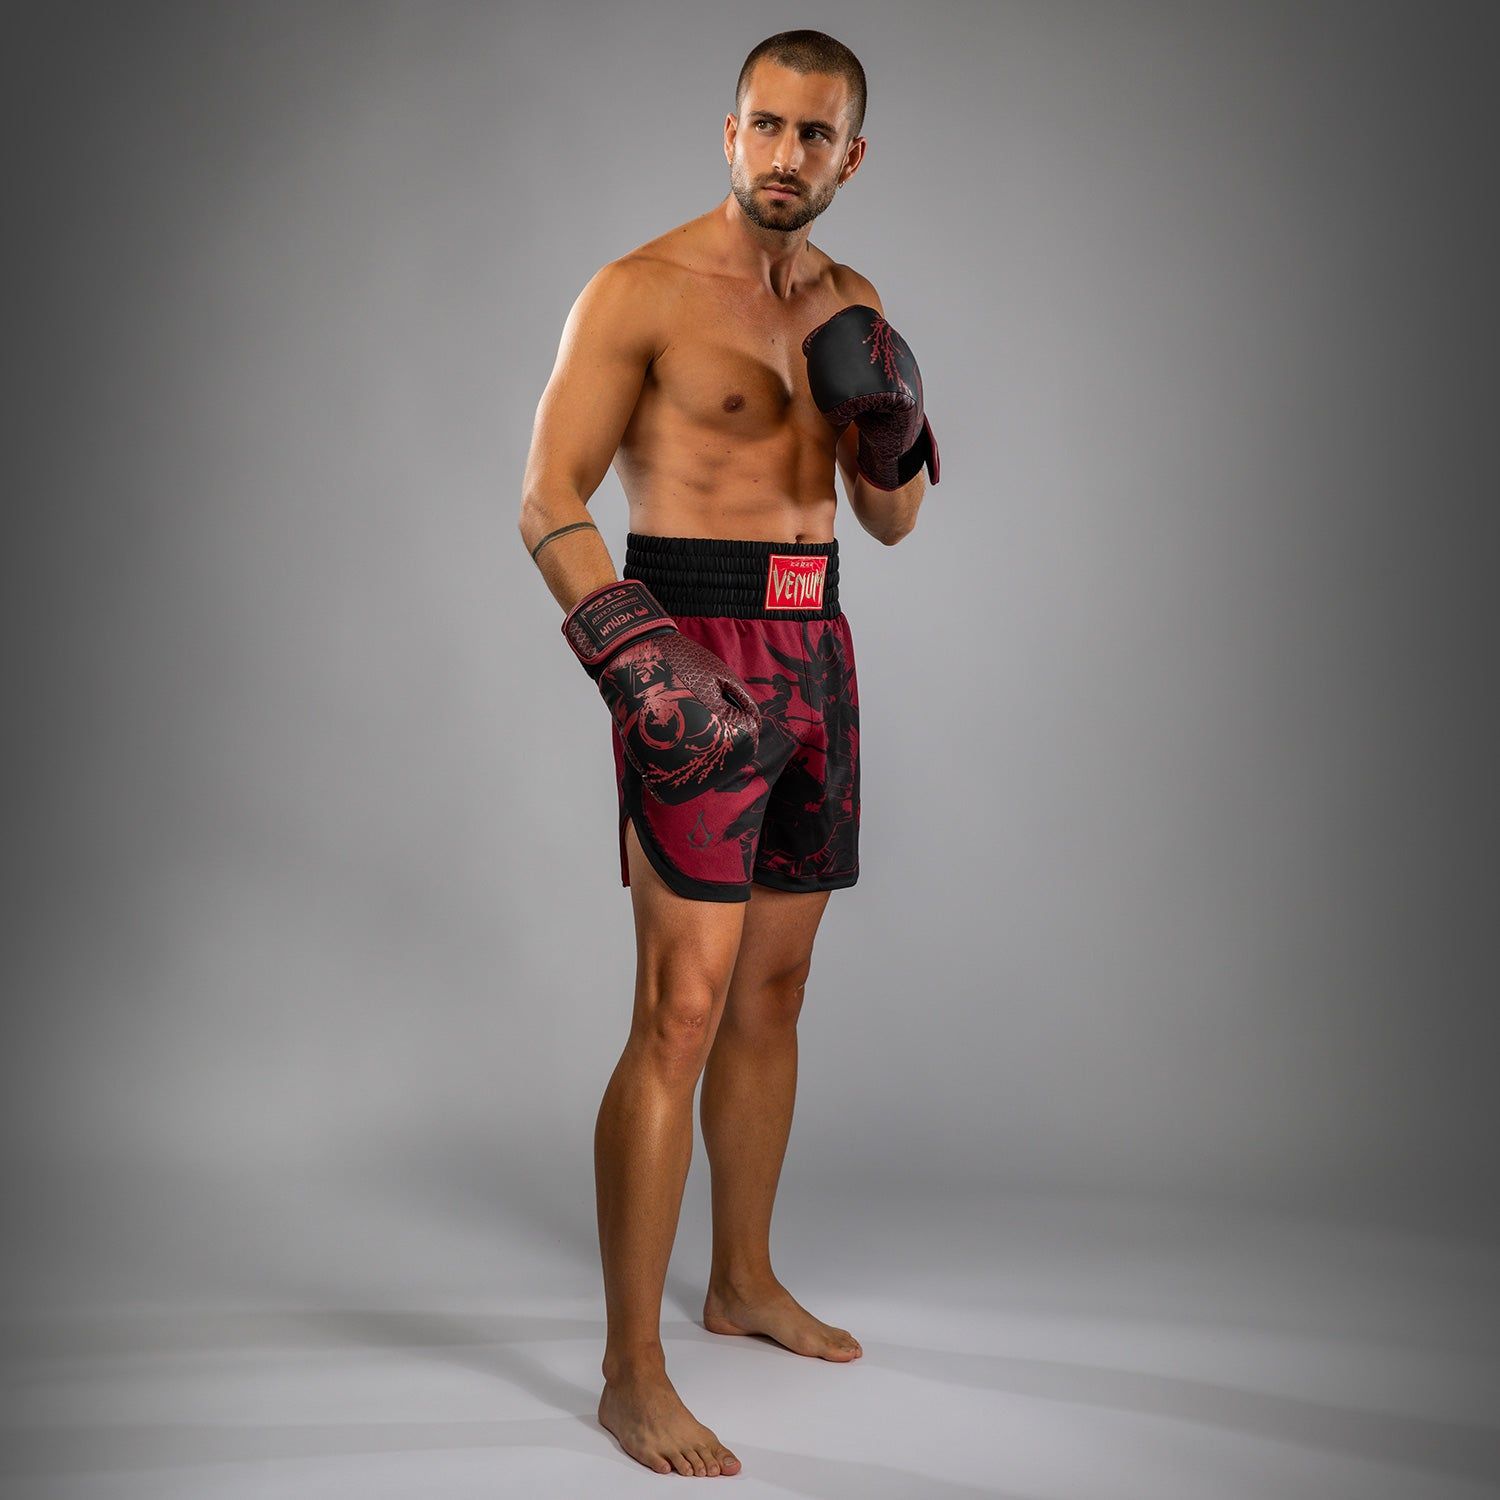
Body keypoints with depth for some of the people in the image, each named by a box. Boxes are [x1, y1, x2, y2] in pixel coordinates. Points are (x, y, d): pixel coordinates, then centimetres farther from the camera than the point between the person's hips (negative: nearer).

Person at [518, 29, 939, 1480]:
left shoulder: (848, 303, 13)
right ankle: (631, 1374, -4)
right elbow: (548, 504, -14)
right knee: (681, 1011, -12)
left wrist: (895, 422, -4)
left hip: (814, 653, 7)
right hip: (689, 652, -7)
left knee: (775, 987, 15)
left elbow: (890, 520, 17)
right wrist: (630, 652, -28)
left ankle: (744, 1280, 32)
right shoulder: (638, 293, -8)